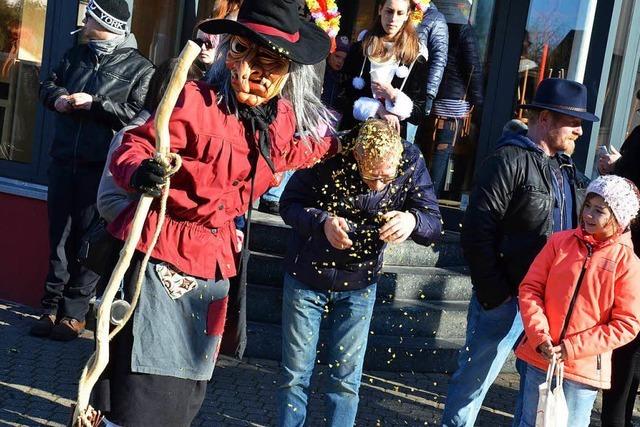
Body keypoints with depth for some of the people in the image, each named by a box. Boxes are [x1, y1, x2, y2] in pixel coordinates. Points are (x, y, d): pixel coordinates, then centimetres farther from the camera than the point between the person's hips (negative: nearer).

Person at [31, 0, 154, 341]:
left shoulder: (139, 68, -3)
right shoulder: (75, 56, 15)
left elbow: (139, 115, -13)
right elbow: (49, 85, 27)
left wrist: (95, 103, -17)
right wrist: (56, 97, 4)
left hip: (102, 167, -5)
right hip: (64, 160, 5)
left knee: (88, 237, -2)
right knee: (59, 235, 7)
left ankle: (75, 312, 6)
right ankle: (52, 306, 15)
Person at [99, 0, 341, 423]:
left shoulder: (282, 118, 4)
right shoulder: (196, 102, -18)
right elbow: (131, 149, -17)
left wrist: (341, 144, 28)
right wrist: (141, 172, -38)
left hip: (213, 259, 7)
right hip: (160, 252, -7)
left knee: (190, 382, 17)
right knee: (144, 380, -7)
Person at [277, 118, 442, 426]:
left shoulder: (412, 162, -17)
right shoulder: (329, 154, -23)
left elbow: (434, 226, -14)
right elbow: (288, 204, -14)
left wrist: (413, 220, -37)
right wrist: (322, 222, -34)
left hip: (359, 285, 1)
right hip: (306, 277, -1)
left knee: (346, 378, 9)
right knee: (295, 375, 9)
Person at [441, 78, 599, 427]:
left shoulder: (564, 168, 13)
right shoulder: (509, 161, -12)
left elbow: (572, 231, 16)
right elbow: (476, 234, -17)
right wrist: (495, 294, -16)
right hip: (506, 299, -8)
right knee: (475, 379, 4)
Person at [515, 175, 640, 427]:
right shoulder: (560, 242, 1)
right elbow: (530, 287, 2)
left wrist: (572, 348, -15)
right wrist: (540, 337, -12)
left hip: (583, 368, -2)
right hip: (539, 358, 3)